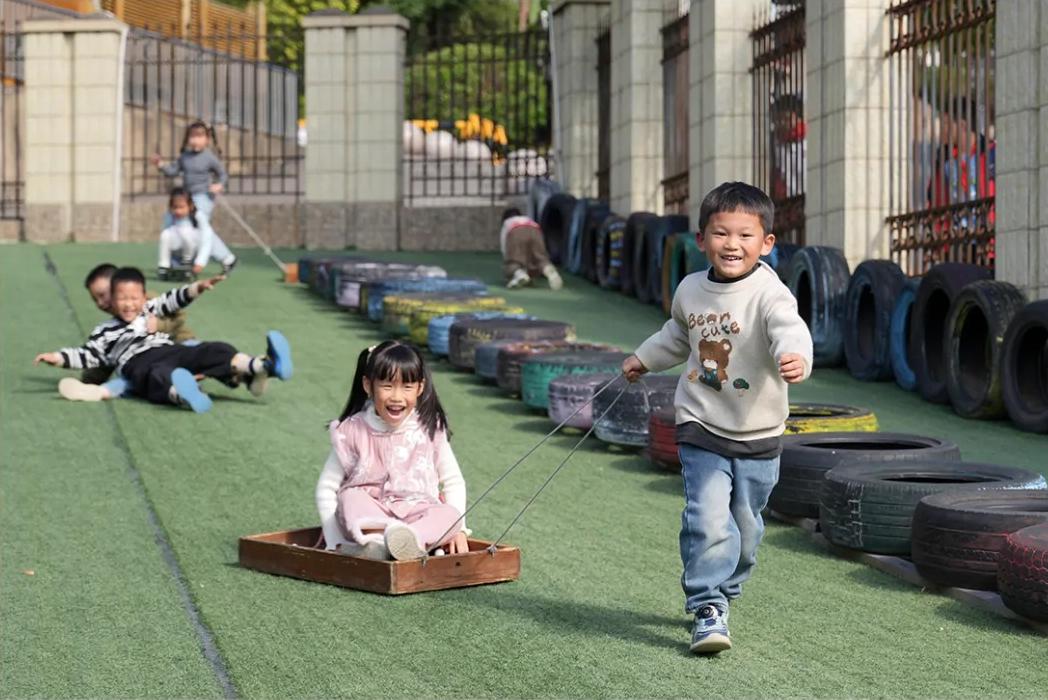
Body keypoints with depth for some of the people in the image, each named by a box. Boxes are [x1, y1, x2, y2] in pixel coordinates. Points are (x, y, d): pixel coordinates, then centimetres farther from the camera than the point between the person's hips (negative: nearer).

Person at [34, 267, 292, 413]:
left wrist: (198, 287, 11)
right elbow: (88, 355, 16)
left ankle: (264, 367, -38)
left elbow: (173, 300, 25)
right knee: (161, 375, -41)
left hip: (171, 351, 4)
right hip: (141, 365, -4)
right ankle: (183, 395, -77)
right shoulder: (104, 332, 20)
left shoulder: (150, 310, 29)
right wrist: (58, 357, 2)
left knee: (214, 351, -19)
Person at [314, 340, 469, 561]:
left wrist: (458, 528, -5)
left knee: (449, 514, -29)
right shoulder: (352, 431, -2)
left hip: (419, 514, 1)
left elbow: (453, 482, 9)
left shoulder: (430, 429, 2)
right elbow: (326, 488, 1)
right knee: (350, 498, -31)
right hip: (368, 518, -1)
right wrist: (335, 542, -9)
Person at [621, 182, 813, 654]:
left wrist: (795, 357, -57)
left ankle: (721, 591, 36)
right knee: (708, 521, -14)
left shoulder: (769, 293, -16)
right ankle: (708, 610, -9)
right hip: (701, 429, 2)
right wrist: (644, 358, 31)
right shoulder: (691, 290, 2)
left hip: (757, 437, -2)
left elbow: (789, 329, -37)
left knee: (744, 525, 14)